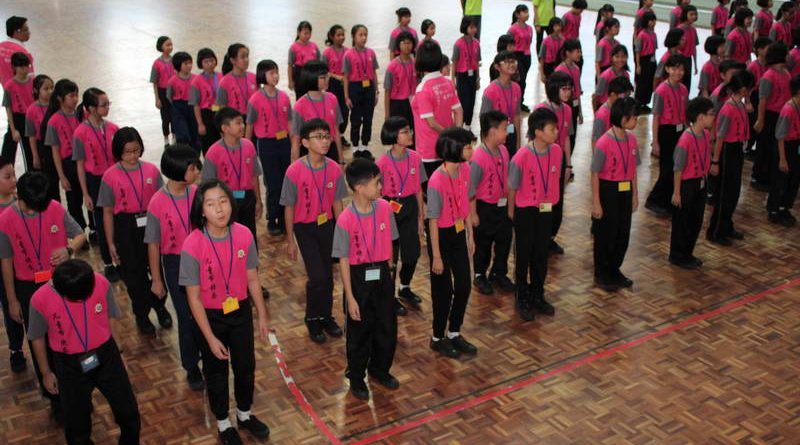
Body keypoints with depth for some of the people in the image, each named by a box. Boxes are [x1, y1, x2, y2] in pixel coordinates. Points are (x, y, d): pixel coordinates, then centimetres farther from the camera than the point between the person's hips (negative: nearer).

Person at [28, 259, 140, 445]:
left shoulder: (101, 283, -20)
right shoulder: (40, 299, -22)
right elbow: (37, 338, -3)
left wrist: (115, 352, 9)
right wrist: (46, 373, 7)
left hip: (105, 355, 1)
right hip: (69, 365, -1)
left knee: (129, 411, 14)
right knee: (76, 421, 16)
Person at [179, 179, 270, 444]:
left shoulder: (244, 235, -14)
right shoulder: (193, 246, -24)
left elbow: (252, 279, -2)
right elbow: (194, 297, -17)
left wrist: (262, 316, 4)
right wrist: (210, 338, -14)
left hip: (241, 312, 3)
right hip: (210, 317, -3)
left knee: (246, 366, 19)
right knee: (216, 372, 17)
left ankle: (244, 414, 47)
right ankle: (223, 423, 41)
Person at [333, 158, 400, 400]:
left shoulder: (385, 208, -6)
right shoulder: (345, 220, -19)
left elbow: (388, 242, 6)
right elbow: (343, 260, -13)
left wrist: (388, 271, 10)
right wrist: (350, 298, -11)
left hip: (382, 275, 4)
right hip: (359, 278, -4)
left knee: (387, 328, 15)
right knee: (359, 332, 11)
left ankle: (379, 369, 40)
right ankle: (356, 378, 32)